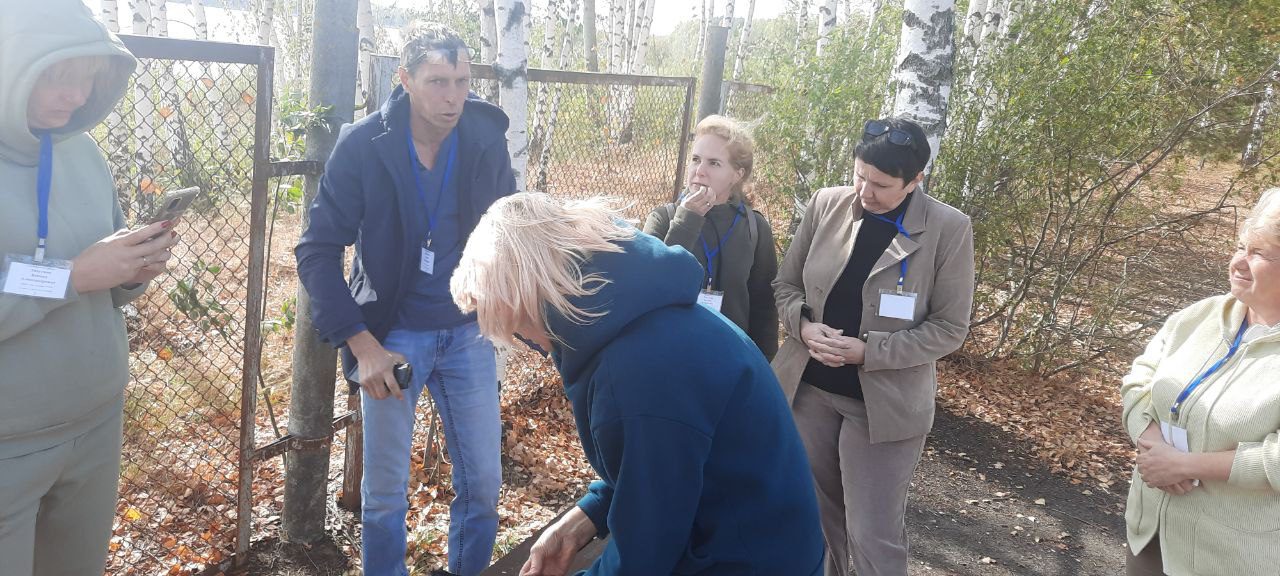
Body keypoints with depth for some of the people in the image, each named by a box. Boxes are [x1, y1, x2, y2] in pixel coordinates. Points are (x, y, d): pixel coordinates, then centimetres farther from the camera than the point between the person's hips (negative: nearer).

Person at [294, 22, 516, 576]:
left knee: (483, 482, 8)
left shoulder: (487, 140, -8)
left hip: (468, 334, 2)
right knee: (385, 489, 8)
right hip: (392, 336, -2)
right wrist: (362, 343, -18)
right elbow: (317, 252, -10)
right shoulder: (362, 146, -14)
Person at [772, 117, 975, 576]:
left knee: (873, 538, 4)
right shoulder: (825, 205, -3)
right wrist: (804, 324, -15)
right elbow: (786, 283, 6)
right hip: (808, 388, 4)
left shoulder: (949, 229, -12)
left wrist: (869, 351, -20)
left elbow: (949, 328, -9)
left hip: (884, 402, -3)